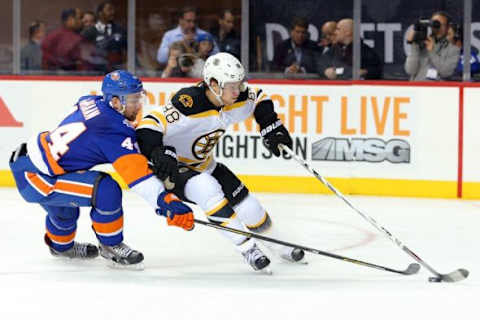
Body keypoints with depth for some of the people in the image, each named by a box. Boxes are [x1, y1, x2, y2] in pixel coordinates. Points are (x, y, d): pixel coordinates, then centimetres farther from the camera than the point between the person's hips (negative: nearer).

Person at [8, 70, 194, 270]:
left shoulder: (91, 102, 2)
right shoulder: (114, 129, -23)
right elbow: (134, 170, -34)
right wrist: (165, 202, -41)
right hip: (33, 178, -10)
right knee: (106, 189, -22)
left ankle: (60, 245, 65)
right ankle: (110, 246, -3)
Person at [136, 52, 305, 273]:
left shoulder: (235, 101, -10)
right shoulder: (189, 104, -34)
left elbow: (259, 100, 12)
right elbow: (149, 126, -39)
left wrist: (271, 128, 3)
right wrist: (158, 154, -52)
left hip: (203, 166, 7)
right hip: (172, 168, -7)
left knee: (247, 204, 2)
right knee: (207, 189, -34)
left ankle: (280, 248, 28)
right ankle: (247, 249, -25)